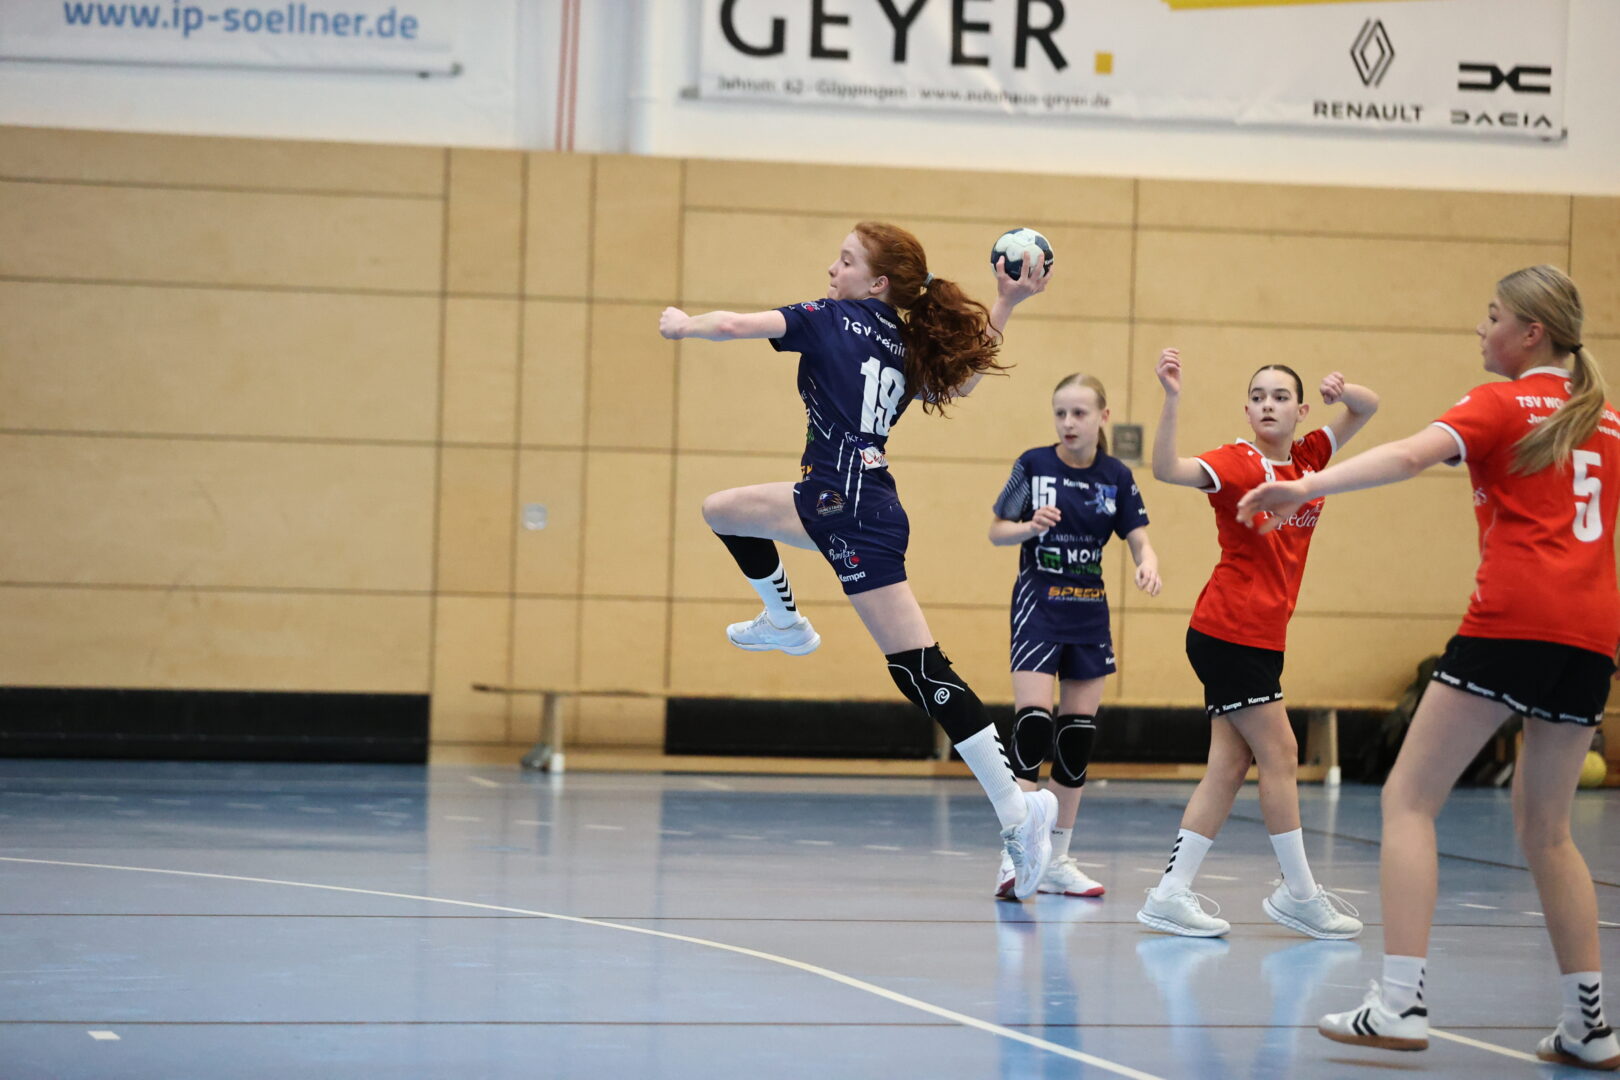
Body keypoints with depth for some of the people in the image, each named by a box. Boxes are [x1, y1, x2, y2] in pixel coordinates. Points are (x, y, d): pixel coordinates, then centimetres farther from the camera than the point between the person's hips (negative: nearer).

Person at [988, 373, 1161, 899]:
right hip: (1038, 604, -4)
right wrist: (1029, 526, -21)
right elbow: (997, 531, 0)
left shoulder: (1116, 476, 2)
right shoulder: (1034, 464, -5)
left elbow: (1139, 539, -1)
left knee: (1079, 734, 6)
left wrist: (1149, 564, -24)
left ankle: (1057, 860, 16)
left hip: (1089, 612, 4)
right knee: (1033, 724, -16)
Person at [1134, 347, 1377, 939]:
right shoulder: (1237, 462, -9)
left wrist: (1343, 391, -6)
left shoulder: (1309, 458, 10)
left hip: (1262, 637, 7)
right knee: (1279, 754, -3)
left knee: (1230, 766, 4)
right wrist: (1172, 398, -37)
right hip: (1228, 630, -7)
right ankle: (1299, 893, 8)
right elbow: (1168, 468, -25)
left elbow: (1368, 407, 16)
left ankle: (1170, 894, 5)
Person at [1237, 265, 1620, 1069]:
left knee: (1410, 798, -2)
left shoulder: (1501, 404, 2)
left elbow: (1414, 454, -17)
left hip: (1511, 619, -6)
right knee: (1545, 827, 17)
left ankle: (1400, 1003, -15)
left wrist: (1305, 489, -27)